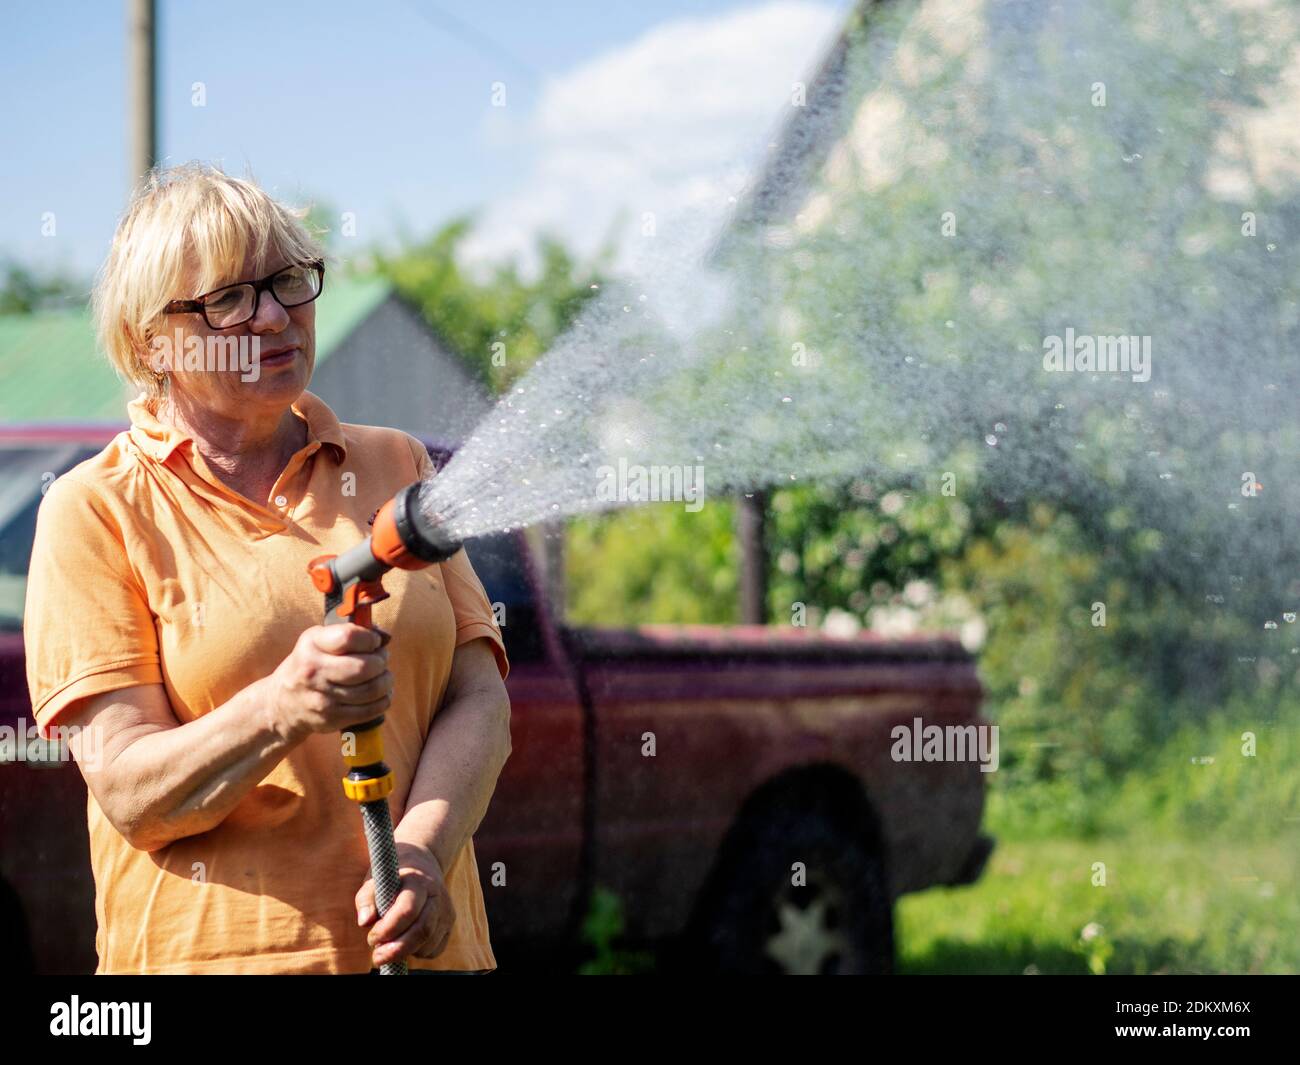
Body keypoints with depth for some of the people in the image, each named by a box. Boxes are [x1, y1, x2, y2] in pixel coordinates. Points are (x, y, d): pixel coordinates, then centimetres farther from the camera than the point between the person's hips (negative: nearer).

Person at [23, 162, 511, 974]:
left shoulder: (395, 466, 9)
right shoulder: (96, 511, -2)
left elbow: (479, 702, 0)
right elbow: (130, 793, -9)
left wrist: (421, 848, -17)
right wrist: (280, 710, -26)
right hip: (212, 949, -3)